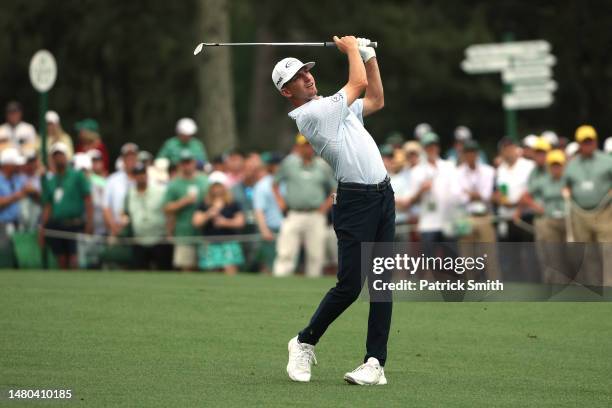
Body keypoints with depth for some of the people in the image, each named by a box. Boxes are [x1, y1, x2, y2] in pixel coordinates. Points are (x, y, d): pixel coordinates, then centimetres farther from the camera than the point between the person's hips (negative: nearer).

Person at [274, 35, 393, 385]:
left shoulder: (335, 106, 20)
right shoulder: (306, 115, -9)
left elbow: (376, 100, 30)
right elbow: (359, 83, -6)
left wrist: (369, 55, 26)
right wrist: (351, 48, 10)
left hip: (384, 195, 8)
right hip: (355, 200, -8)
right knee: (349, 286, -9)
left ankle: (376, 363, -1)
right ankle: (305, 343, 13)